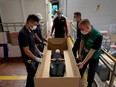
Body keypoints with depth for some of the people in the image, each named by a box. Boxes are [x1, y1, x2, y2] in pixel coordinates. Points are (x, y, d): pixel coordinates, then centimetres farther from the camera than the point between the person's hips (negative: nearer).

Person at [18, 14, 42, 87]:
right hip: (29, 59, -9)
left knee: (36, 73, 24)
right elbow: (26, 51, -25)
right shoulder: (23, 33, -27)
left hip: (35, 56, 9)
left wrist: (38, 52, 12)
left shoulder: (29, 31, 2)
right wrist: (36, 58, -17)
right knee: (31, 75, 12)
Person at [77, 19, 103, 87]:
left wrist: (83, 63, -31)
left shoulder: (98, 36, -34)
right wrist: (80, 53, 4)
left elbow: (92, 51, -32)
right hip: (85, 54, 5)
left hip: (94, 57, -4)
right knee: (81, 69, 19)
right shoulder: (84, 32, -18)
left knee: (91, 72, 14)